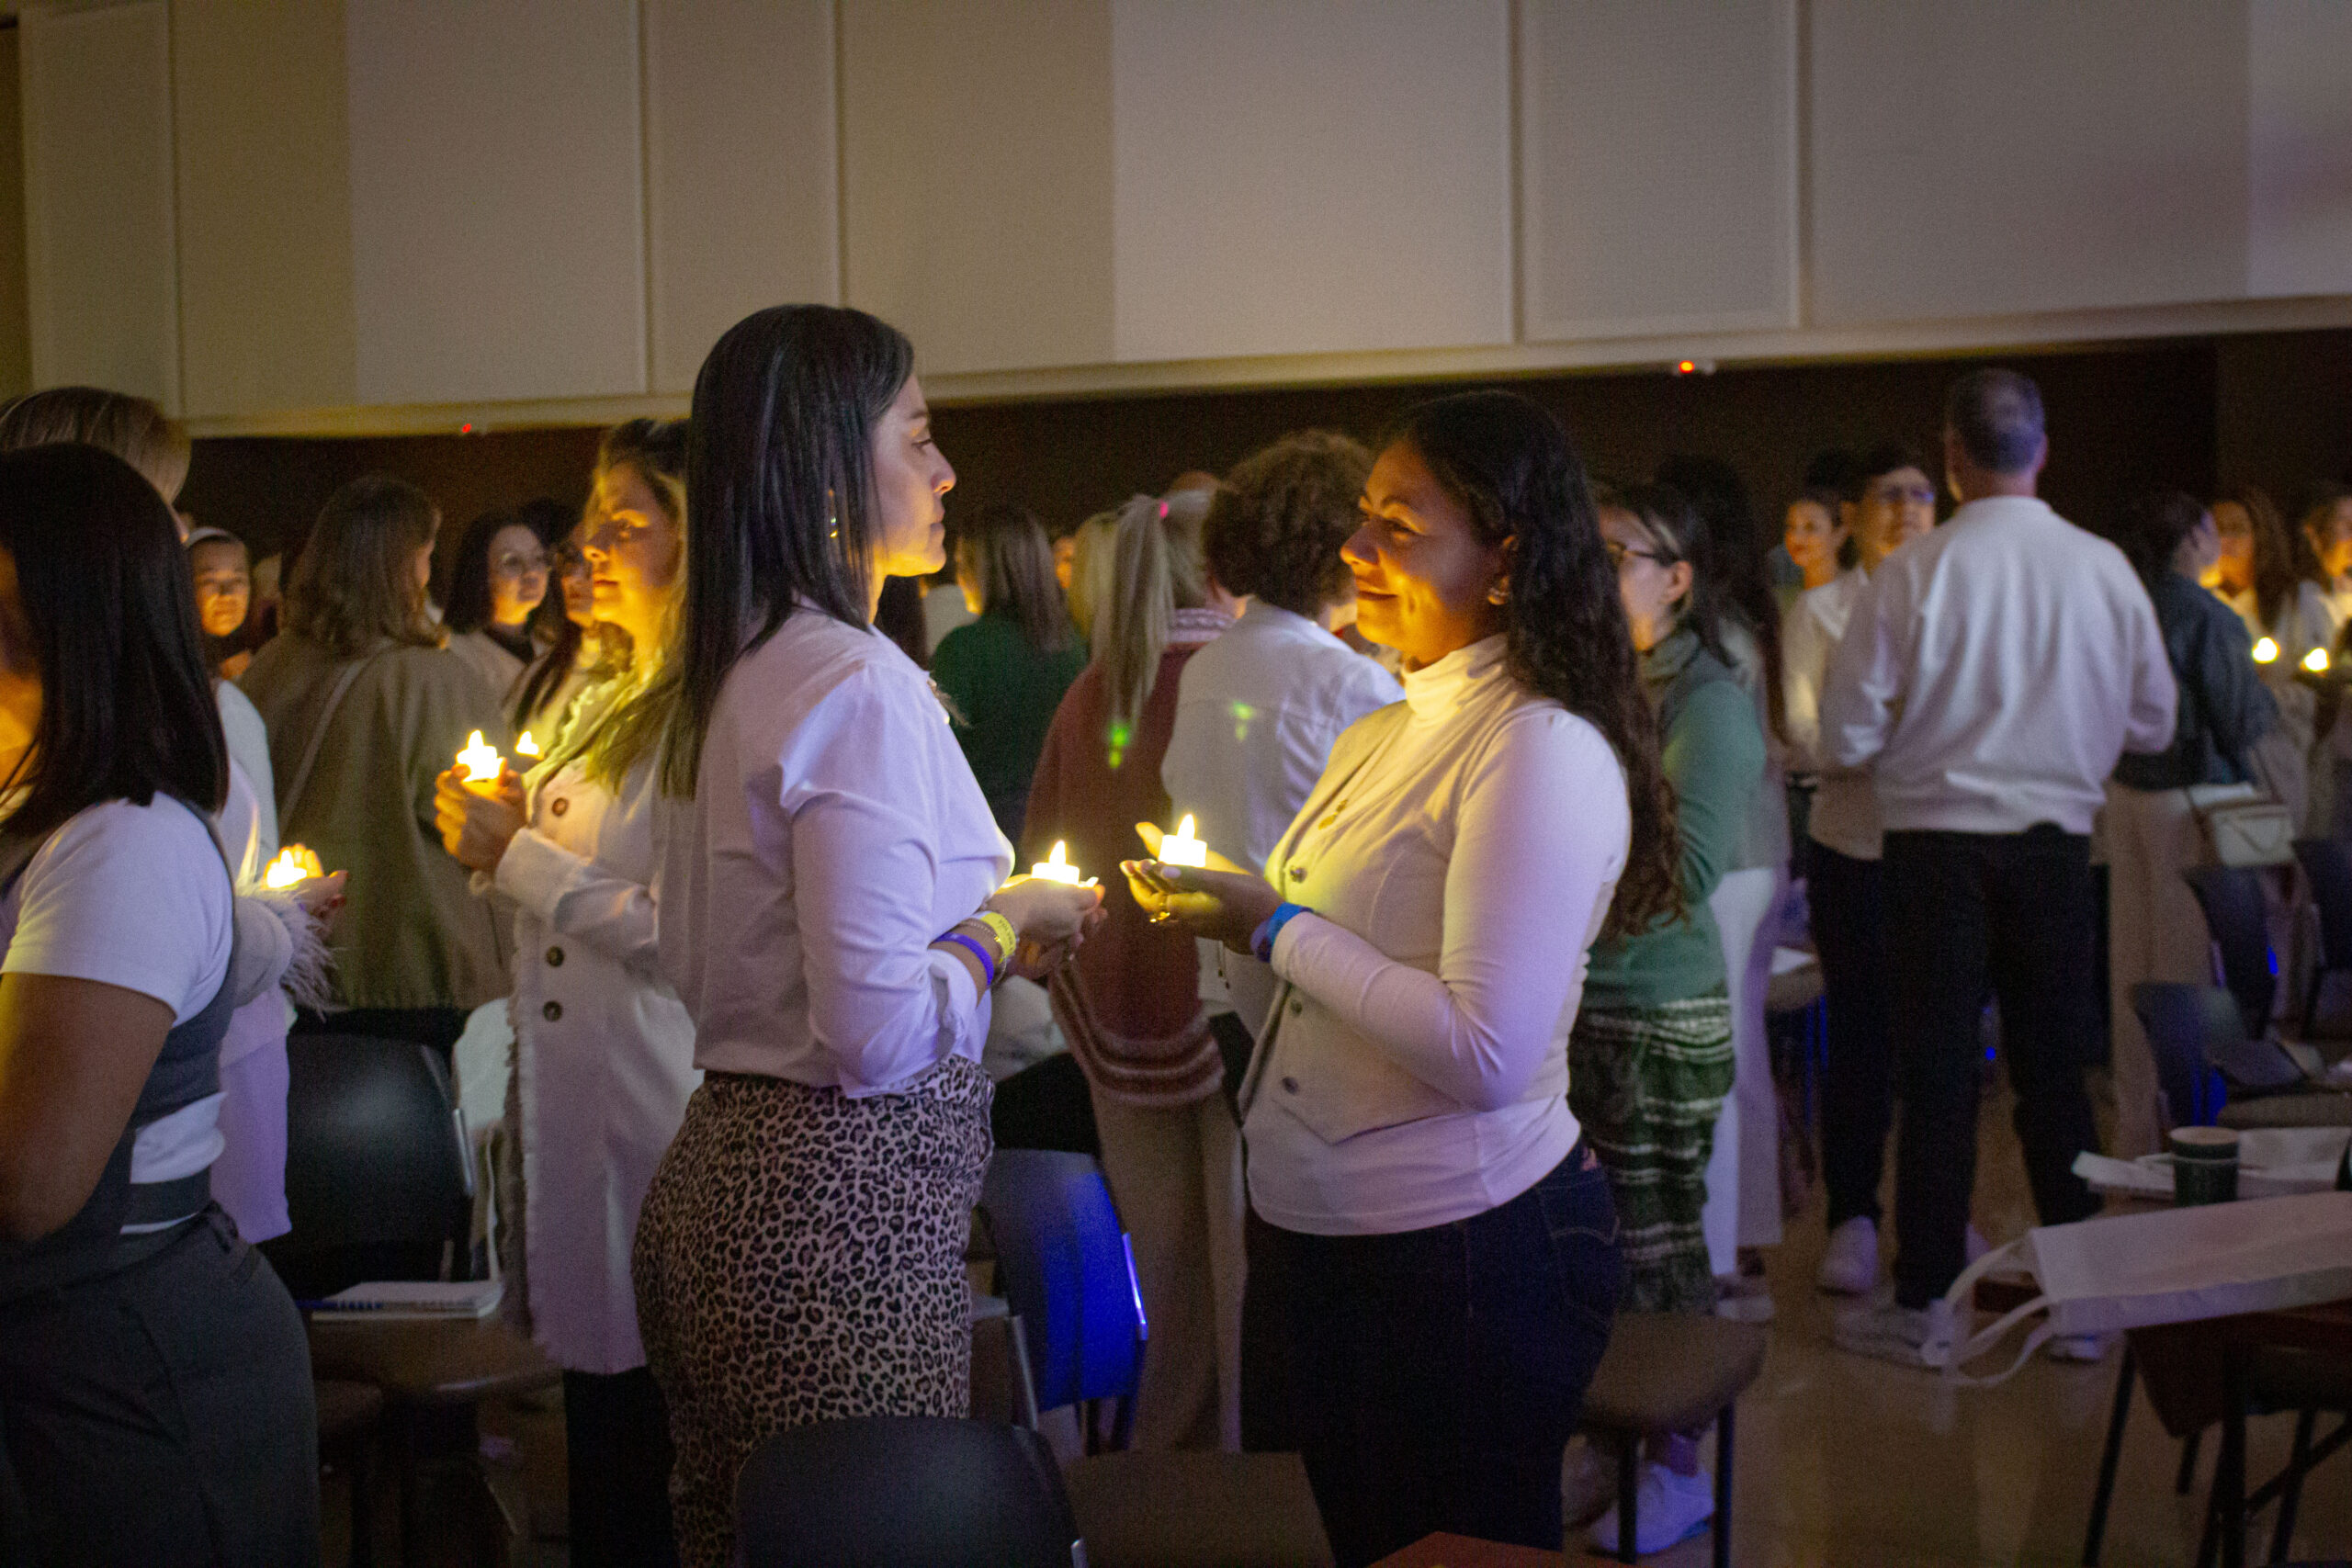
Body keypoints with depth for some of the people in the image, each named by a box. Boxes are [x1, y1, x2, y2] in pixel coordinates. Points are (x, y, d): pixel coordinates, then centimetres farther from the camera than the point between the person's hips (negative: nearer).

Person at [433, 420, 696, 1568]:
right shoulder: (622, 695, 16)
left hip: (650, 1105, -10)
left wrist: (518, 858, -12)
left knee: (643, 1418, 1)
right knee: (596, 1413, 17)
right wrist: (504, 837, 6)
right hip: (580, 1089, 10)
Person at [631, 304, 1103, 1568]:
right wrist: (1005, 925, -5)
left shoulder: (724, 679, 11)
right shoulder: (862, 686, -17)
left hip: (717, 1169, 10)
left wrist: (973, 929, 16)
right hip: (842, 1207, -10)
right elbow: (880, 1034, -23)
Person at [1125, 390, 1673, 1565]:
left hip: (1471, 1256, -9)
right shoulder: (1384, 735, 10)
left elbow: (1487, 1053, -25)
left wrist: (1277, 926, -19)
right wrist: (1226, 909, 5)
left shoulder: (1543, 750, -19)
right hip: (1339, 1240, 9)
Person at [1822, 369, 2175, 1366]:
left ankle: (1922, 1304, 12)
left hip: (1937, 842, -2)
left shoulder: (1912, 574, -12)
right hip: (2057, 842, 2)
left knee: (1938, 1072, 5)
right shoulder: (2105, 570, -3)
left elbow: (1847, 736, -9)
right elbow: (2152, 723, 6)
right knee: (2054, 1069, 12)